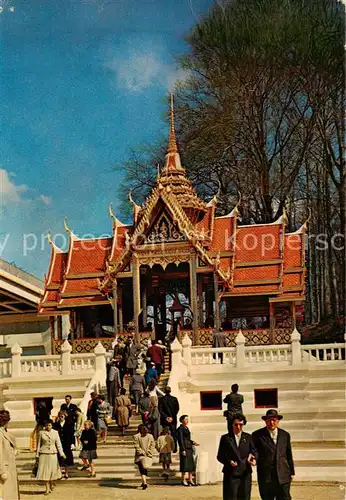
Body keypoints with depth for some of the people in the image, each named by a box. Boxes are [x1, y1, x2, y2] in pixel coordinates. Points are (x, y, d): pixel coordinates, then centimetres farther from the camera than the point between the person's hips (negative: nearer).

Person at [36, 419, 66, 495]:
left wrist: (61, 453, -4)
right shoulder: (41, 433, 2)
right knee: (45, 470, -3)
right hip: (44, 453, -1)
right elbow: (39, 444, 7)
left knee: (53, 469, 2)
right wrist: (37, 454, 6)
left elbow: (58, 443, 4)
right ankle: (47, 488, 4)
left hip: (53, 453, 1)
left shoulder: (55, 432, 5)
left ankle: (52, 484, 29)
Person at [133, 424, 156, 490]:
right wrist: (149, 454, -1)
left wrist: (142, 453, -9)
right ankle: (144, 482, 25)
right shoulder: (150, 436, 6)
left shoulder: (136, 436, -4)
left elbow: (137, 446, -10)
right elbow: (153, 446, 1)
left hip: (140, 456, -3)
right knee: (145, 469, 18)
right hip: (148, 456, 4)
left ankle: (144, 483, -19)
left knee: (142, 470, -3)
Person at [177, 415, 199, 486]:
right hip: (184, 448, -9)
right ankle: (183, 480, 7)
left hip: (189, 448, 9)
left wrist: (193, 443, 6)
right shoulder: (180, 428, -9)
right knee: (185, 464, -4)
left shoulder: (187, 428, 16)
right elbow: (180, 440, -13)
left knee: (191, 464, 8)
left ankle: (190, 480, 15)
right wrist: (183, 450, -18)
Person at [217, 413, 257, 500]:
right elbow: (220, 456, 4)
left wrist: (253, 458, -16)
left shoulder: (248, 437, 12)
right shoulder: (225, 438, 6)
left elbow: (253, 451, 7)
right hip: (231, 474, -2)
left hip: (245, 473, 2)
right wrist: (229, 461, -15)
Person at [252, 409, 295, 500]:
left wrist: (291, 472, 16)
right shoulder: (257, 435, 2)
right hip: (265, 477, -2)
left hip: (283, 476, 2)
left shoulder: (285, 435, 12)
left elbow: (289, 455, 16)